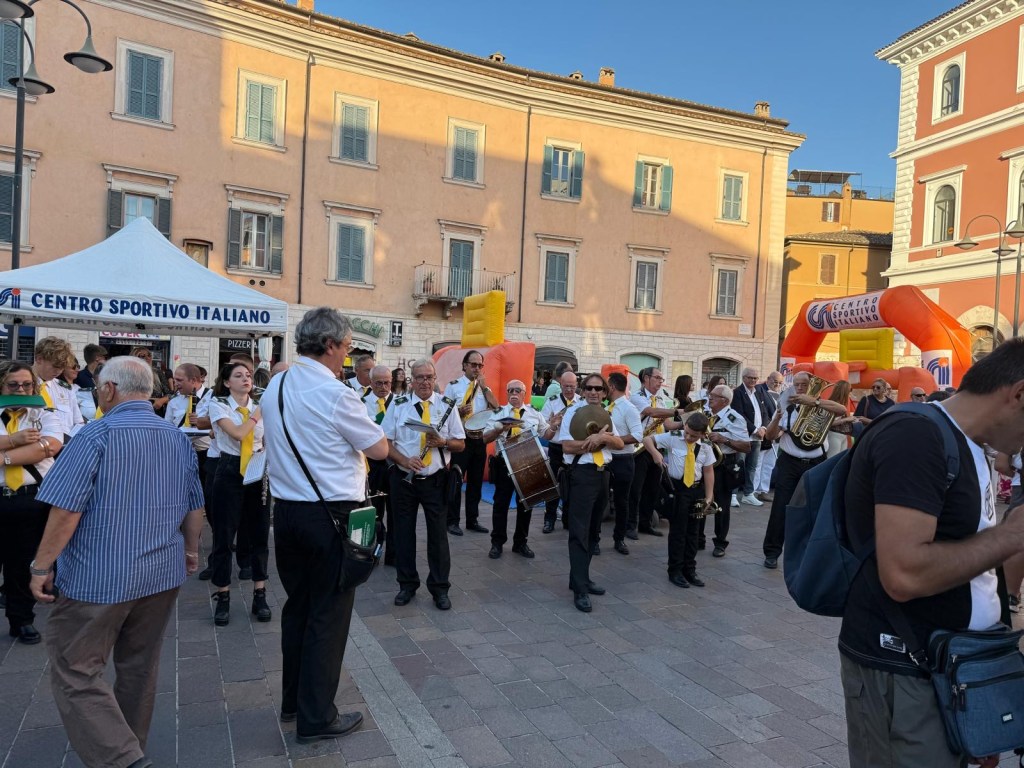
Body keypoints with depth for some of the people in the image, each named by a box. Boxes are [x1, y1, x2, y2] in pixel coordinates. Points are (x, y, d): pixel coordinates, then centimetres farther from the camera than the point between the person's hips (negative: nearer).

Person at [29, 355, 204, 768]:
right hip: (163, 573, 6)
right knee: (139, 666, 18)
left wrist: (41, 567, -7)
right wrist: (190, 551, 24)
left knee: (75, 670, 4)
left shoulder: (97, 434, -13)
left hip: (99, 576, -6)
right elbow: (194, 507, 11)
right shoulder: (178, 438, 6)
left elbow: (66, 509, -16)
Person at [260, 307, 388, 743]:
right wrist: (358, 424, 8)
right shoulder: (336, 396, -18)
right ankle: (316, 718, 16)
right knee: (328, 615, 5)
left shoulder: (274, 388, 6)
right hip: (331, 515, -8)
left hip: (286, 511, 8)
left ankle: (292, 701, 34)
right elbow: (380, 450, -9)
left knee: (297, 606, 20)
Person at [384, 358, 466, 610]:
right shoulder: (398, 405, 2)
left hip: (435, 479, 0)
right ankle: (407, 584, 25)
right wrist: (405, 460, -18)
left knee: (438, 533, 4)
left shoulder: (448, 406, 3)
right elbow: (385, 442, -1)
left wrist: (443, 442, -18)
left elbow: (461, 444, 3)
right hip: (404, 478, 1)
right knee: (404, 531, 9)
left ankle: (440, 588, 17)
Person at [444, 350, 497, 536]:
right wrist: (459, 412, -22)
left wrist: (484, 386, -8)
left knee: (476, 481, 12)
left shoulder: (485, 388, 11)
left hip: (480, 440, 5)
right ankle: (452, 521, 10)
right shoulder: (453, 386, -3)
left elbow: (496, 408, -4)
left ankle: (472, 520, 22)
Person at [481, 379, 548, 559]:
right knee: (501, 502, 3)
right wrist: (500, 428, -21)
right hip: (504, 462, -2)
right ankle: (497, 543, 15)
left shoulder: (534, 413, 9)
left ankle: (520, 543, 23)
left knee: (525, 502, 9)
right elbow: (485, 438, -5)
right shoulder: (499, 413, 1)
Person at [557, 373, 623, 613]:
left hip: (603, 474, 8)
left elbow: (619, 443, 6)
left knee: (592, 530, 15)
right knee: (579, 532, -8)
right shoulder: (573, 413, -6)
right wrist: (596, 439, -16)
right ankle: (580, 590, -6)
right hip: (582, 474, -8)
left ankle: (581, 578, 26)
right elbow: (568, 446, -17)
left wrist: (604, 437, -14)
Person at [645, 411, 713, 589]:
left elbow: (708, 471, 4)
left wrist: (709, 496, 0)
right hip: (677, 488, -4)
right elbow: (647, 439, -4)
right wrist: (655, 453, -22)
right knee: (678, 530, 0)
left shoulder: (705, 447, 2)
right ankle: (675, 571, 12)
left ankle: (689, 570, 25)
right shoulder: (673, 438, -8)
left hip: (697, 489, 4)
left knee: (693, 531, 12)